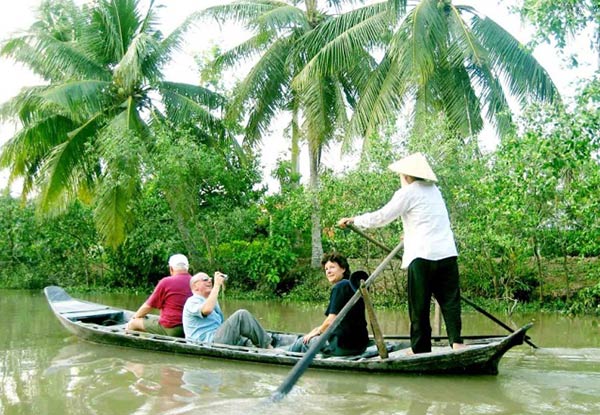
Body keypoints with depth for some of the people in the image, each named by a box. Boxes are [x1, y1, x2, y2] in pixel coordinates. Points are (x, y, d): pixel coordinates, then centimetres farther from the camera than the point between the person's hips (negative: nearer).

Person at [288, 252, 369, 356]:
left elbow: (331, 321, -16)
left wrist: (318, 331, 3)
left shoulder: (339, 287, -13)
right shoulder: (352, 285, 15)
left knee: (303, 342, 10)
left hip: (343, 345, -9)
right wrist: (320, 329, 17)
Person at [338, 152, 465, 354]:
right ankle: (456, 340, -7)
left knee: (419, 304, 3)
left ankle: (421, 347, 8)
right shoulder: (434, 190, 18)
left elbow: (380, 217, -3)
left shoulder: (407, 193, -2)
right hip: (447, 254, 6)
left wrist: (353, 220, 8)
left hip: (423, 255, -6)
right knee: (450, 300, 4)